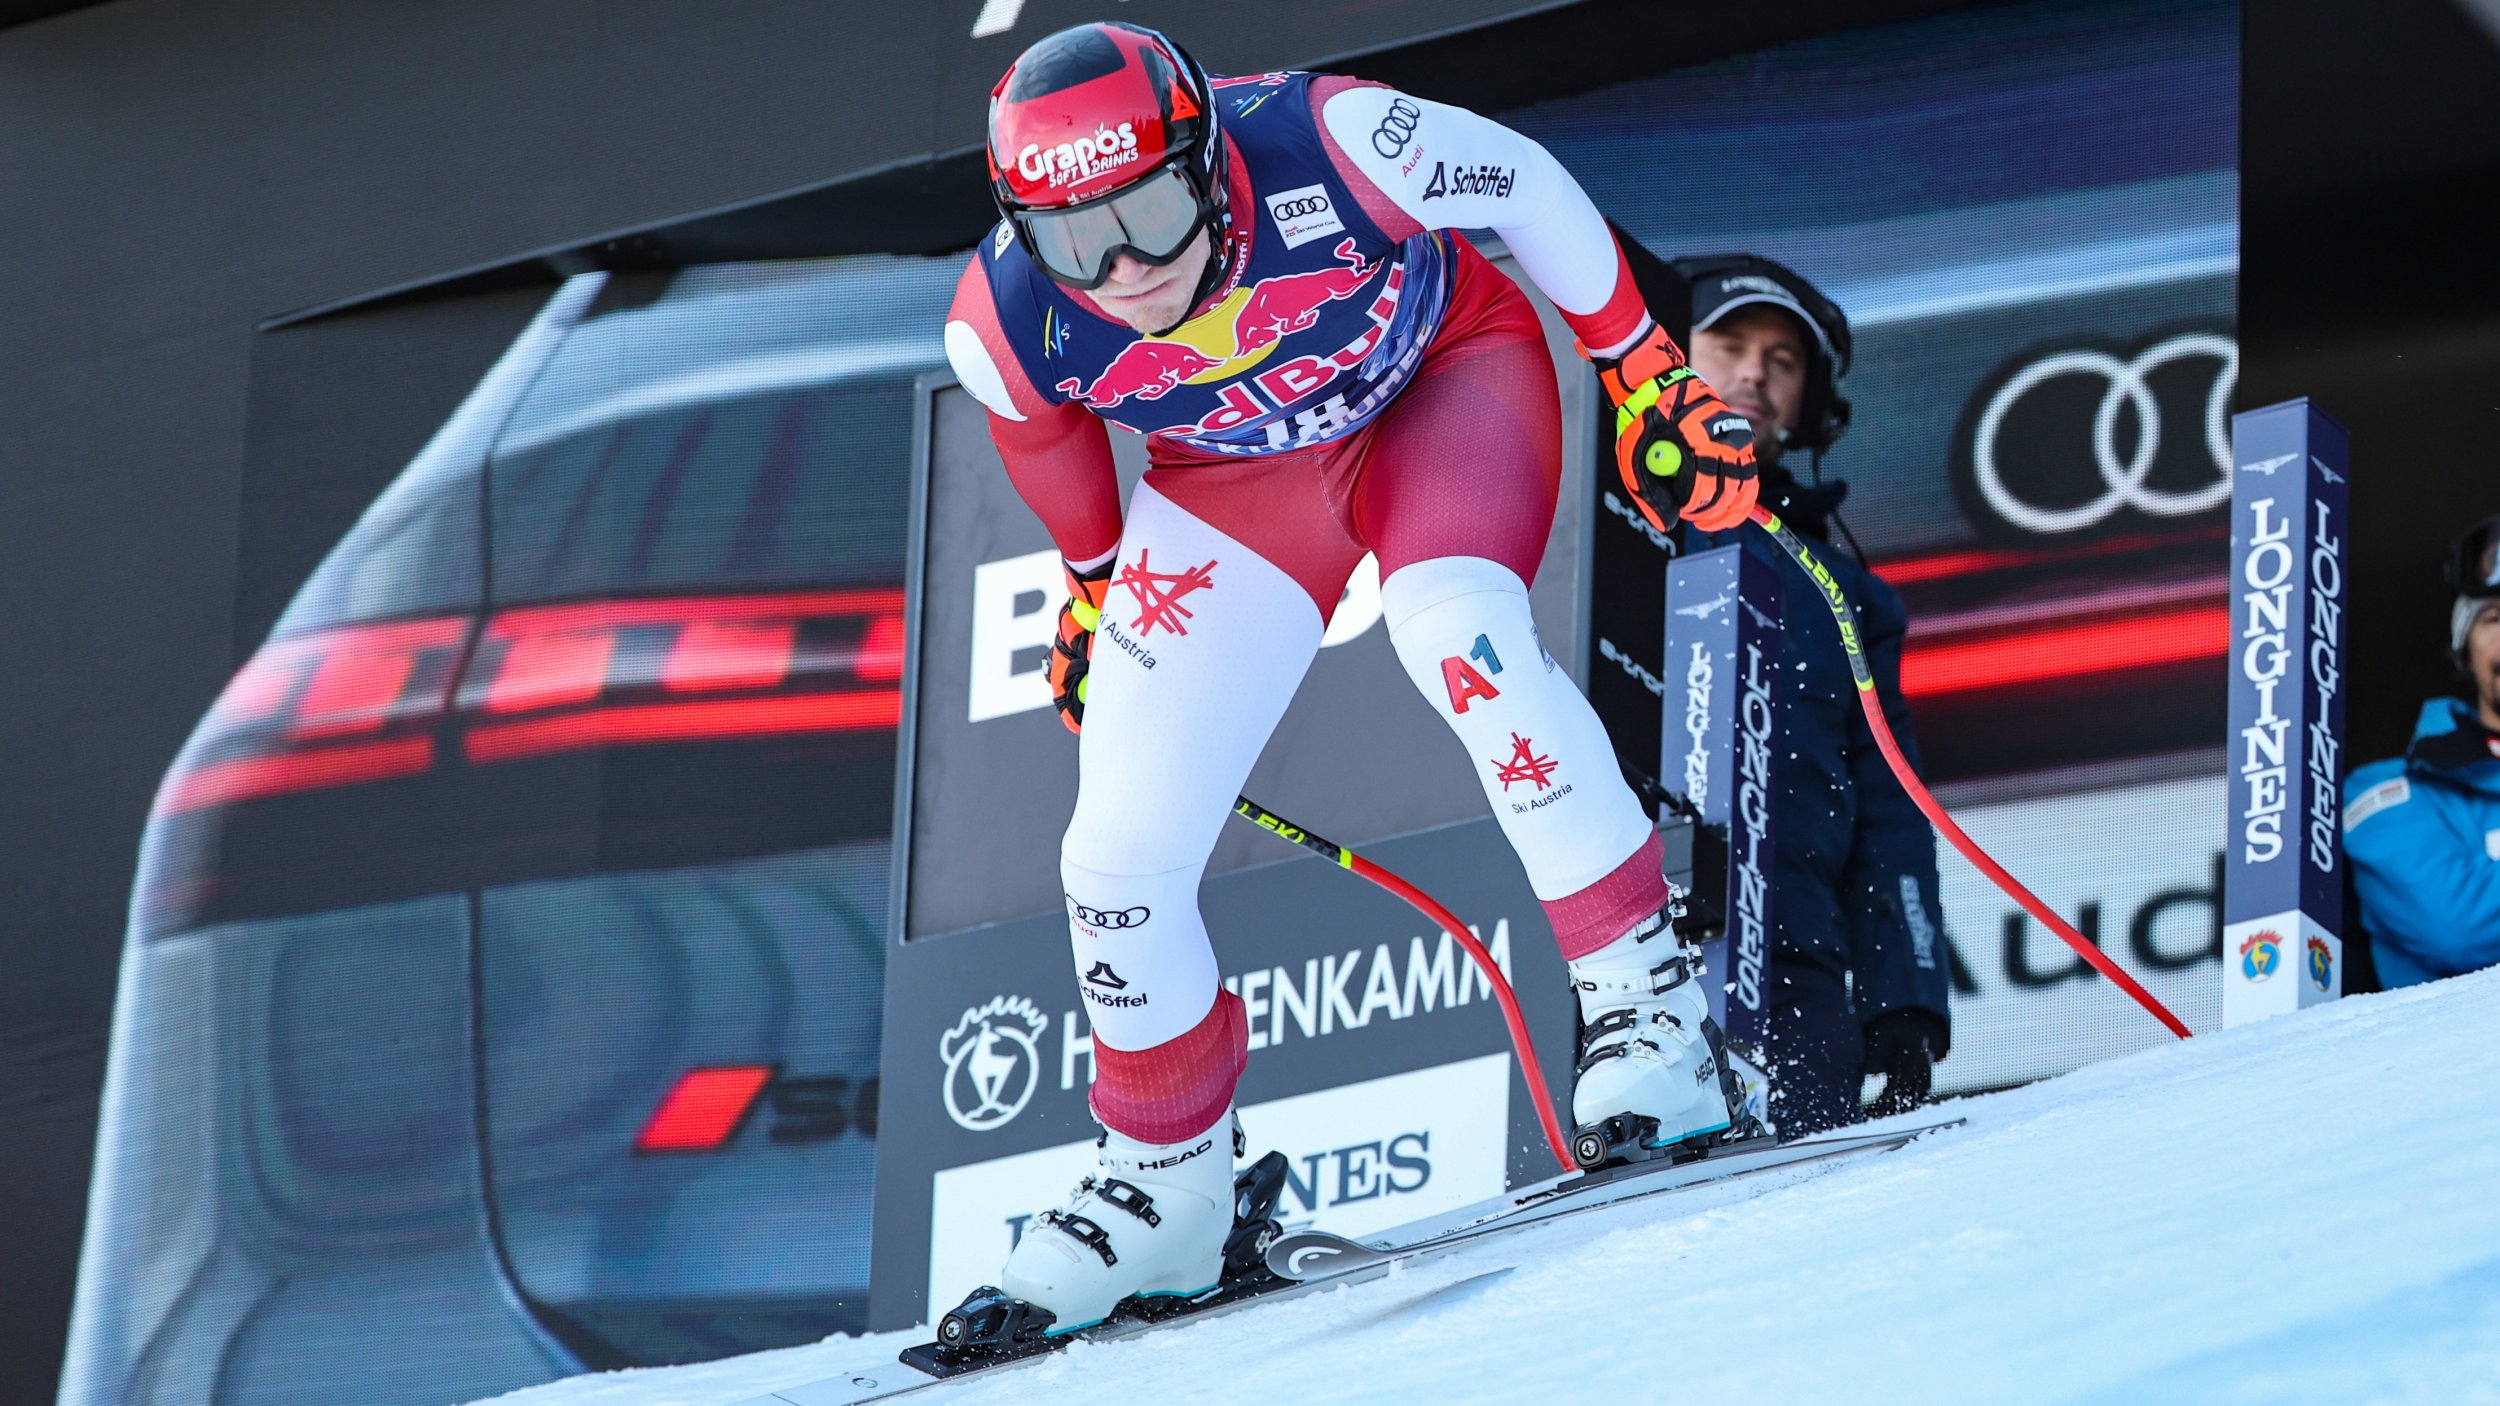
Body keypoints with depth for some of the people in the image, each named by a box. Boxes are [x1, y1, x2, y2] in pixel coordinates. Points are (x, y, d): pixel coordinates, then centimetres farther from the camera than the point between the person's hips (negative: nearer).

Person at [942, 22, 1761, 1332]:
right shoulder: (1004, 328, -29)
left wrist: (1645, 378, -8)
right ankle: (1163, 1185, 21)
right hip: (1236, 475, 3)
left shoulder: (1325, 143, -38)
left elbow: (1526, 187, -17)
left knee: (1453, 633, -36)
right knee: (1117, 856, -5)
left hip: (1444, 377, -3)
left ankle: (1645, 994, -23)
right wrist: (1093, 589, 15)